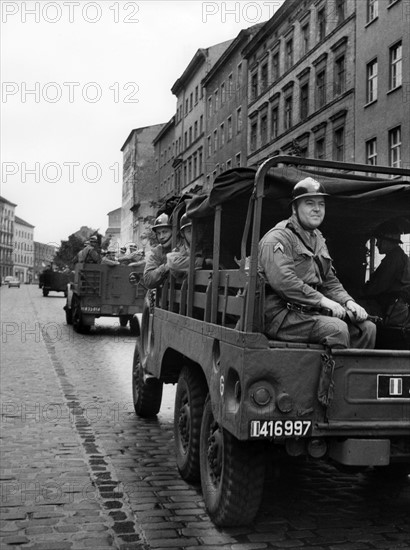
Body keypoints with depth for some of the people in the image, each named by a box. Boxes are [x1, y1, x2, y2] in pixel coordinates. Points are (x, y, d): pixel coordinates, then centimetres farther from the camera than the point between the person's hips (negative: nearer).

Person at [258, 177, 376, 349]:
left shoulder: (318, 239, 21)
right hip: (281, 316, -9)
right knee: (336, 328, -29)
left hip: (312, 313, 9)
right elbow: (283, 281, -23)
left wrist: (348, 301, 3)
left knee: (367, 328, -2)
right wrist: (323, 300, -22)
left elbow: (330, 281, 23)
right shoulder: (278, 237, -9)